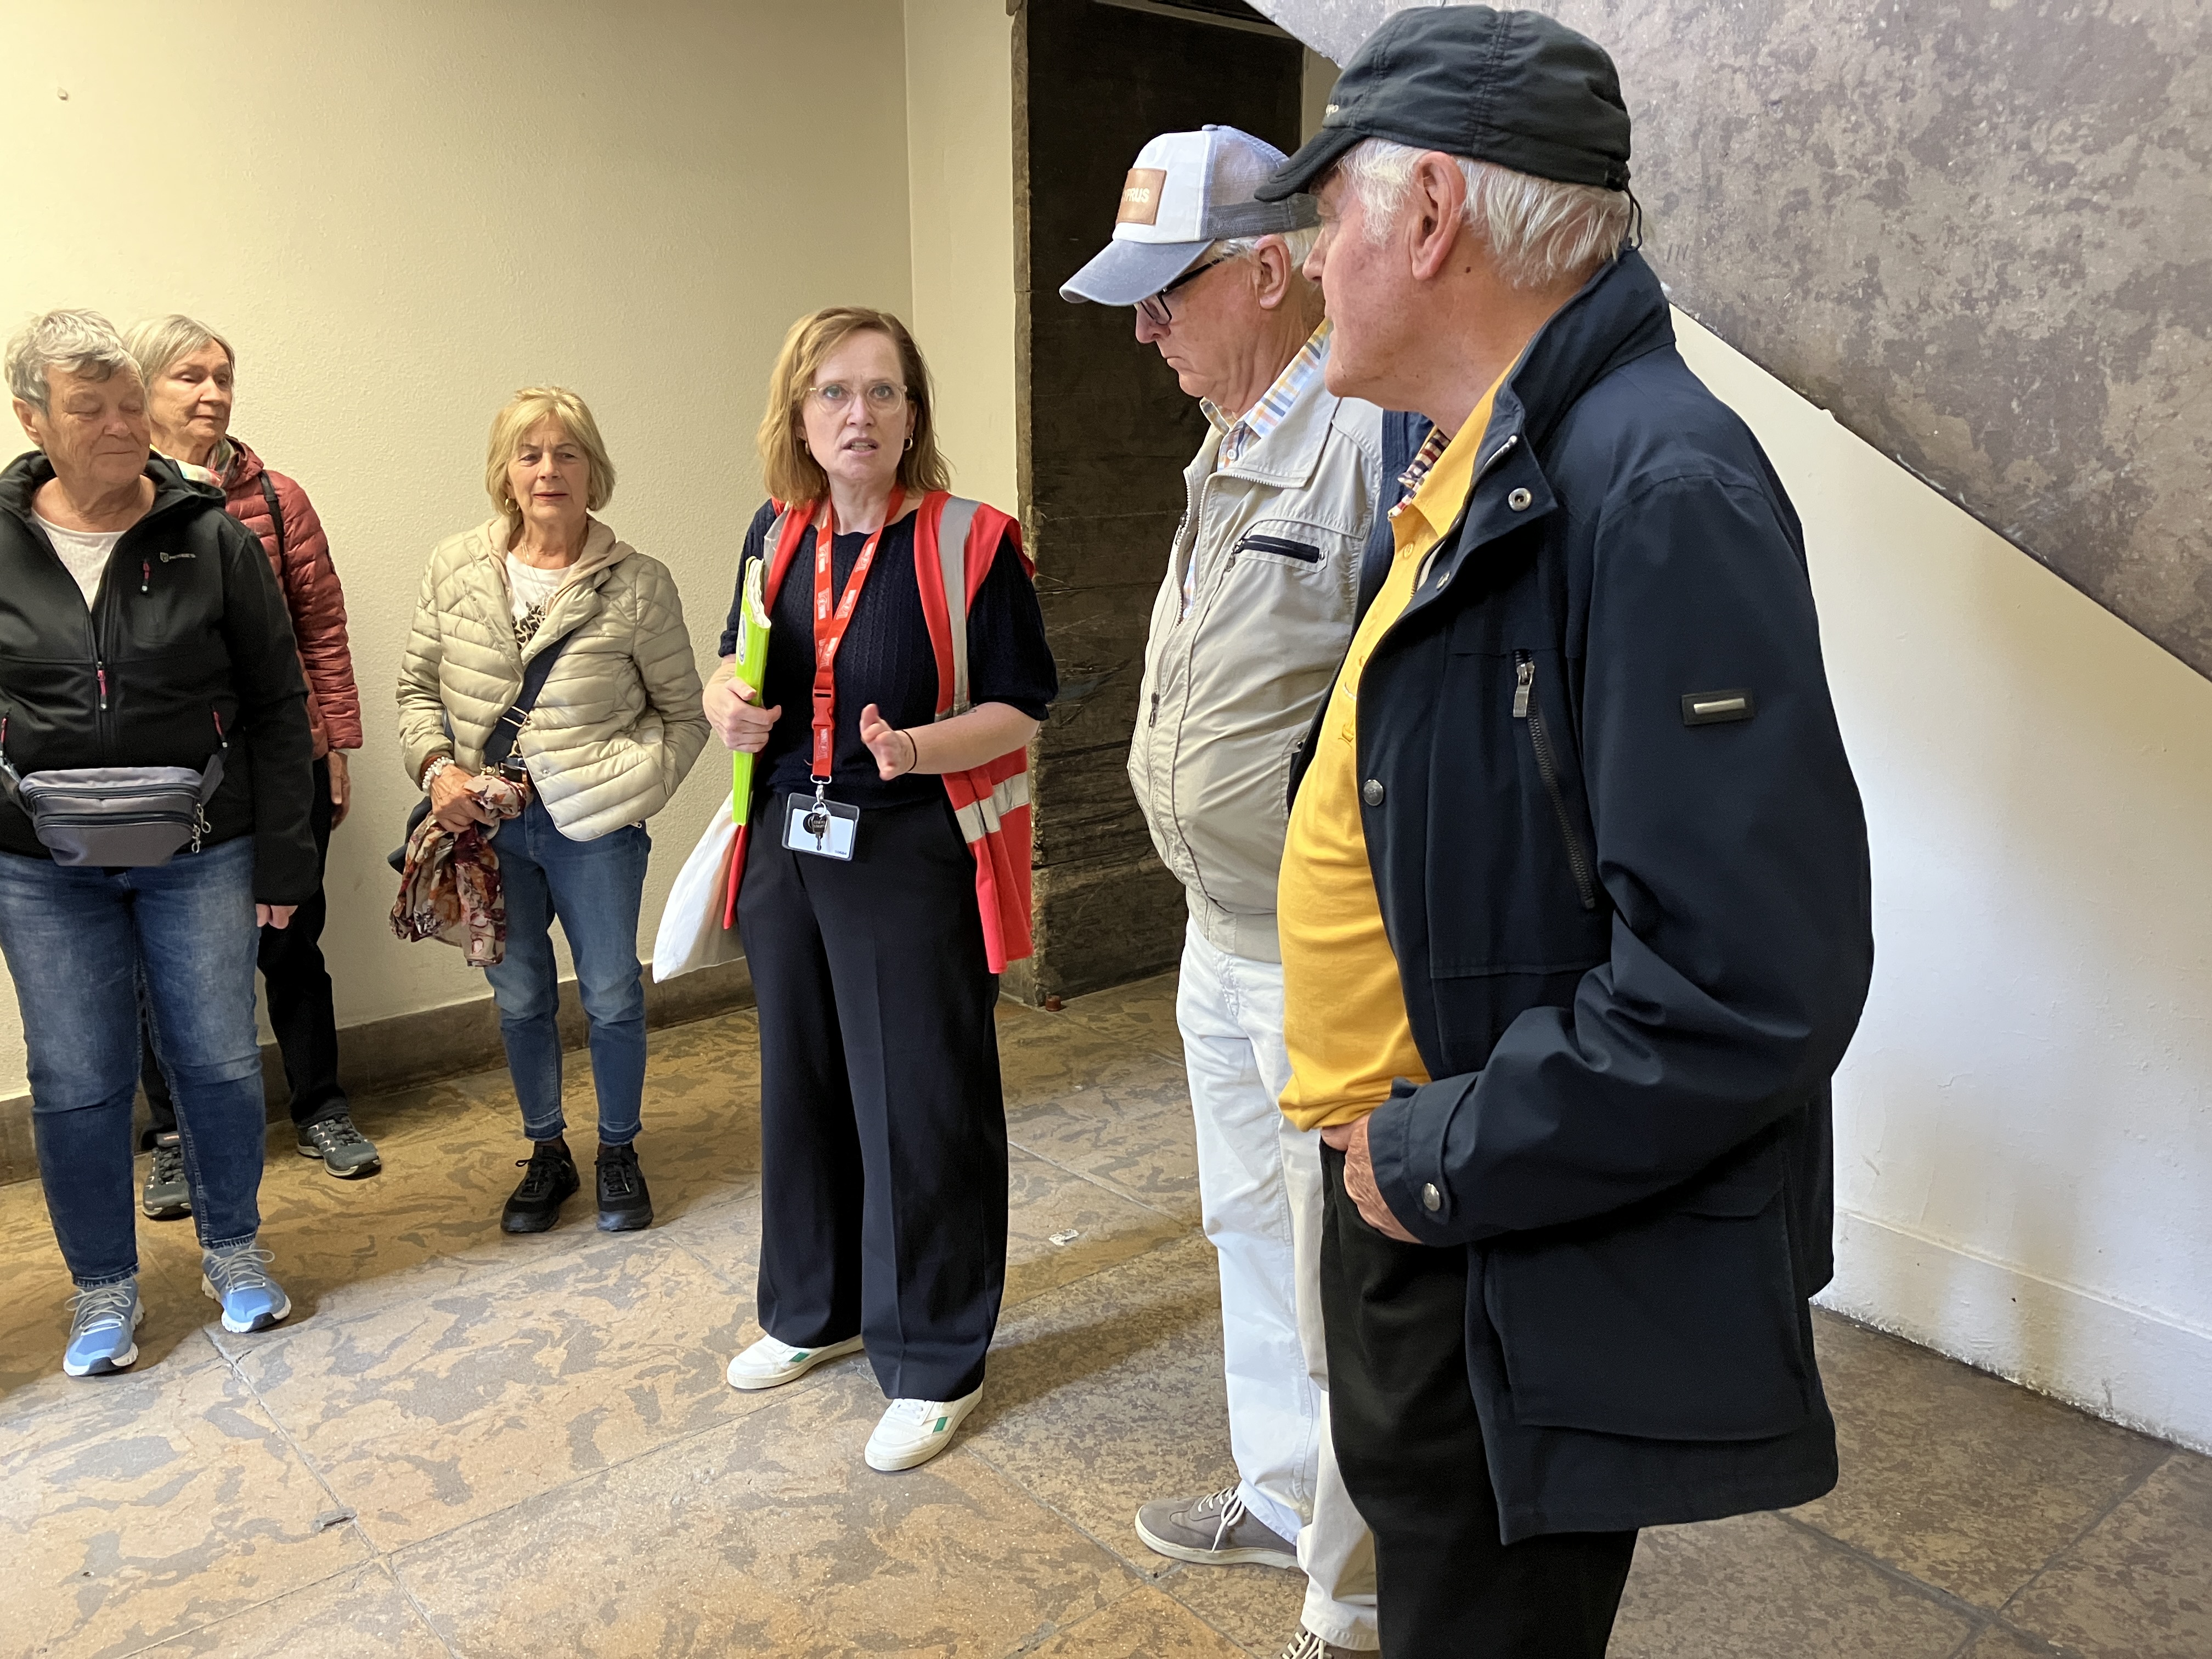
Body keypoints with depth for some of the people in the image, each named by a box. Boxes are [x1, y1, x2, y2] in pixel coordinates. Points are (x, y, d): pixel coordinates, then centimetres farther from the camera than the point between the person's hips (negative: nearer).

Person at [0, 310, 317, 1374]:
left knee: (220, 1061, 7)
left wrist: (281, 859, -2)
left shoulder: (213, 540, -2)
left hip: (200, 857, 0)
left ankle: (233, 1250, 29)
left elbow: (277, 709, 0)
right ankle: (104, 1291, 25)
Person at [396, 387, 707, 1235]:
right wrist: (435, 767, -8)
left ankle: (618, 1153, 29)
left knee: (612, 996, 7)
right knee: (520, 998, 13)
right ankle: (547, 1156, 32)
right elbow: (418, 686, 8)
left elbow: (683, 715, 0)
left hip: (591, 830, -2)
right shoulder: (456, 568, 2)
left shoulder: (638, 583, -6)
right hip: (486, 821, 3)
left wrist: (636, 789, -13)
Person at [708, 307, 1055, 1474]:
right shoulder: (777, 536, 7)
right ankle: (817, 1310, 38)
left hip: (918, 857, -6)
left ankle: (933, 1362, 18)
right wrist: (729, 703, -4)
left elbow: (1018, 712, -11)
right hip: (790, 847, 6)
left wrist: (919, 747, -29)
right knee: (802, 1084, 17)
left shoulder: (970, 542, -10)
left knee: (919, 1105, 1)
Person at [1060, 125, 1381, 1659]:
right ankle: (1281, 1496, 45)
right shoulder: (1231, 444, 12)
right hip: (1224, 931, 10)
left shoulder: (1375, 435, -21)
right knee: (1253, 1232, 23)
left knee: (1346, 1283, 6)